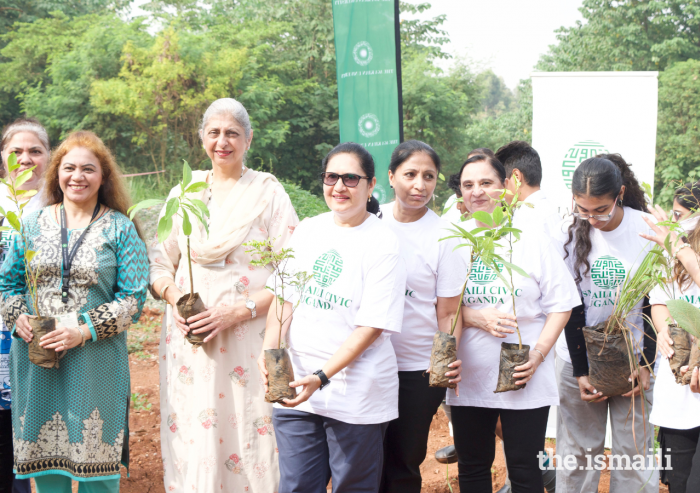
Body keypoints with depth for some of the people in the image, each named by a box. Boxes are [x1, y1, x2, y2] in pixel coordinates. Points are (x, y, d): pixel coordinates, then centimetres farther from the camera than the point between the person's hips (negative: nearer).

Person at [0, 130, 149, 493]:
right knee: (43, 453, 9)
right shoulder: (34, 224, 10)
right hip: (34, 357, 3)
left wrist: (85, 330, -16)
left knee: (94, 459, 2)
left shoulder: (120, 229, 0)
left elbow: (133, 297, -5)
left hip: (96, 360, -3)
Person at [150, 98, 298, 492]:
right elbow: (159, 263, 14)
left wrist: (240, 310, -16)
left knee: (249, 440, -4)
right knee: (192, 440, 3)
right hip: (190, 339, 3)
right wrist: (175, 298, -6)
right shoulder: (184, 192, 13)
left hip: (251, 341, -3)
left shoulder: (268, 192, 1)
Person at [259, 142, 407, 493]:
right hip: (294, 385, 4)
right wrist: (269, 351, -10)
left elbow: (372, 325, -14)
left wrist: (322, 377, -21)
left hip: (357, 395, -4)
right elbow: (284, 297, 7)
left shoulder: (382, 243, -9)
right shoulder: (308, 230, 7)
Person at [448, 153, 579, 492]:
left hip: (525, 380, -2)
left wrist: (538, 353, -13)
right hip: (469, 378, 2)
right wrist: (478, 317, -16)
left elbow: (560, 305, -1)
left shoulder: (532, 241, -1)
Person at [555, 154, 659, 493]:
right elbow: (570, 306, -3)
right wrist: (581, 370, -6)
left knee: (634, 450, 1)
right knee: (578, 451, 3)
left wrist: (646, 363, -5)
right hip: (579, 356, 1)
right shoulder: (570, 233, -6)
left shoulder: (648, 230, -7)